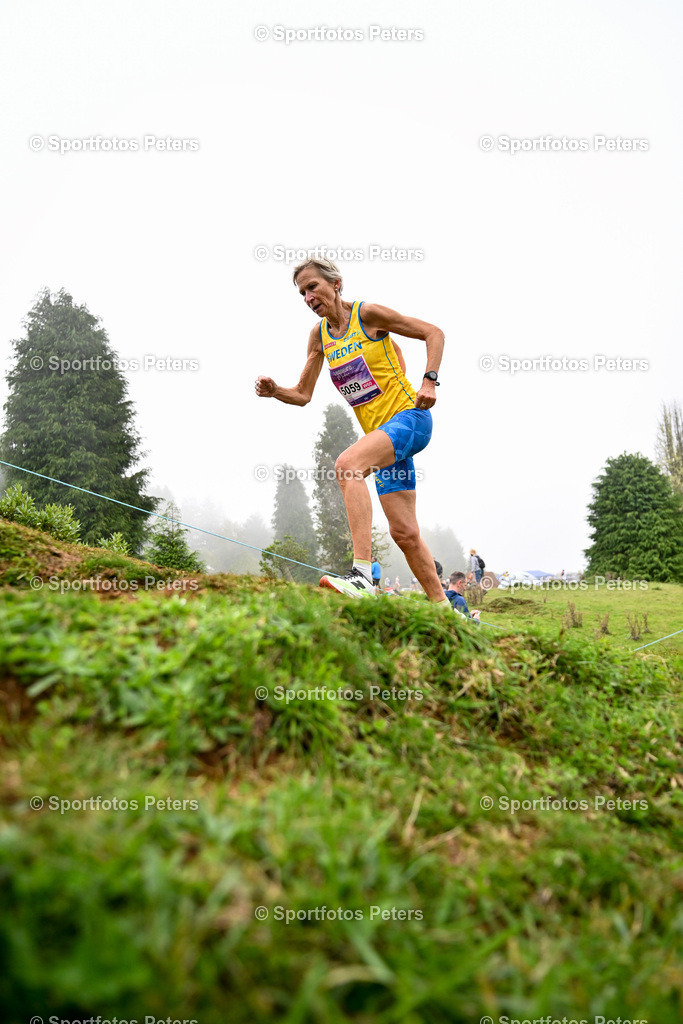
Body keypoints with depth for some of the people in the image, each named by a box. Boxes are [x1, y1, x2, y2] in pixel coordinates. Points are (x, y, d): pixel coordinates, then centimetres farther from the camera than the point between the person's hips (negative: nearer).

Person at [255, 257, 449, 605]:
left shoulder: (368, 314, -5)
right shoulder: (319, 335, 11)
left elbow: (434, 333, -1)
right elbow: (302, 394, 14)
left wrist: (429, 381, -14)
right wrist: (274, 390, -5)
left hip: (409, 417, -7)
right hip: (381, 431, 7)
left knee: (347, 464, -33)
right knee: (403, 532, 4)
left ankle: (362, 575, -38)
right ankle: (442, 606, 15)